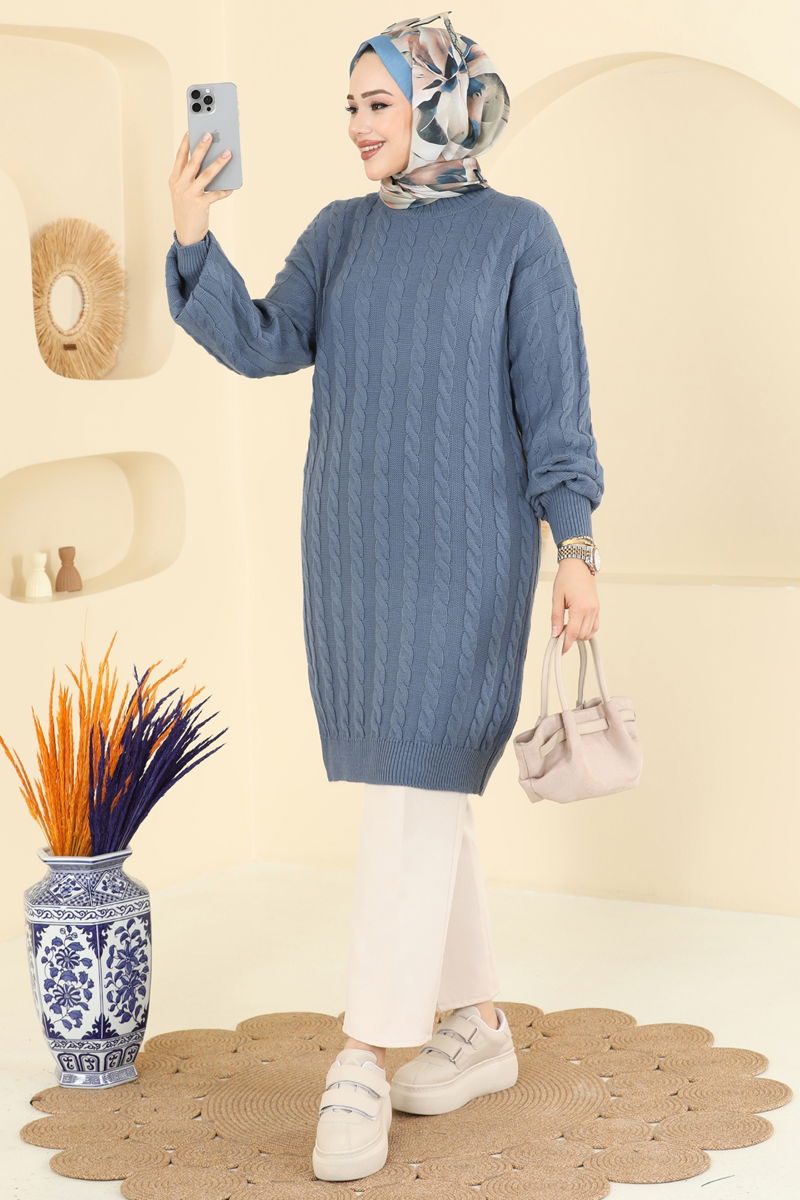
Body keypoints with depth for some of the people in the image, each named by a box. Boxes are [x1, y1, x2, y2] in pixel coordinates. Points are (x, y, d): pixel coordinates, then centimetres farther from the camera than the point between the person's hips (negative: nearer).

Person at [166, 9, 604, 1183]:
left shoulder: (521, 235, -3)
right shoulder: (343, 232, 10)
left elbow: (555, 403, -5)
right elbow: (265, 344, -4)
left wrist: (576, 545, -12)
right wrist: (193, 240, -19)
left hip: (465, 552, -5)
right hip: (355, 549, 6)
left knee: (411, 794, -11)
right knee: (425, 792, 10)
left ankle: (360, 1071, -8)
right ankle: (478, 1029, 22)